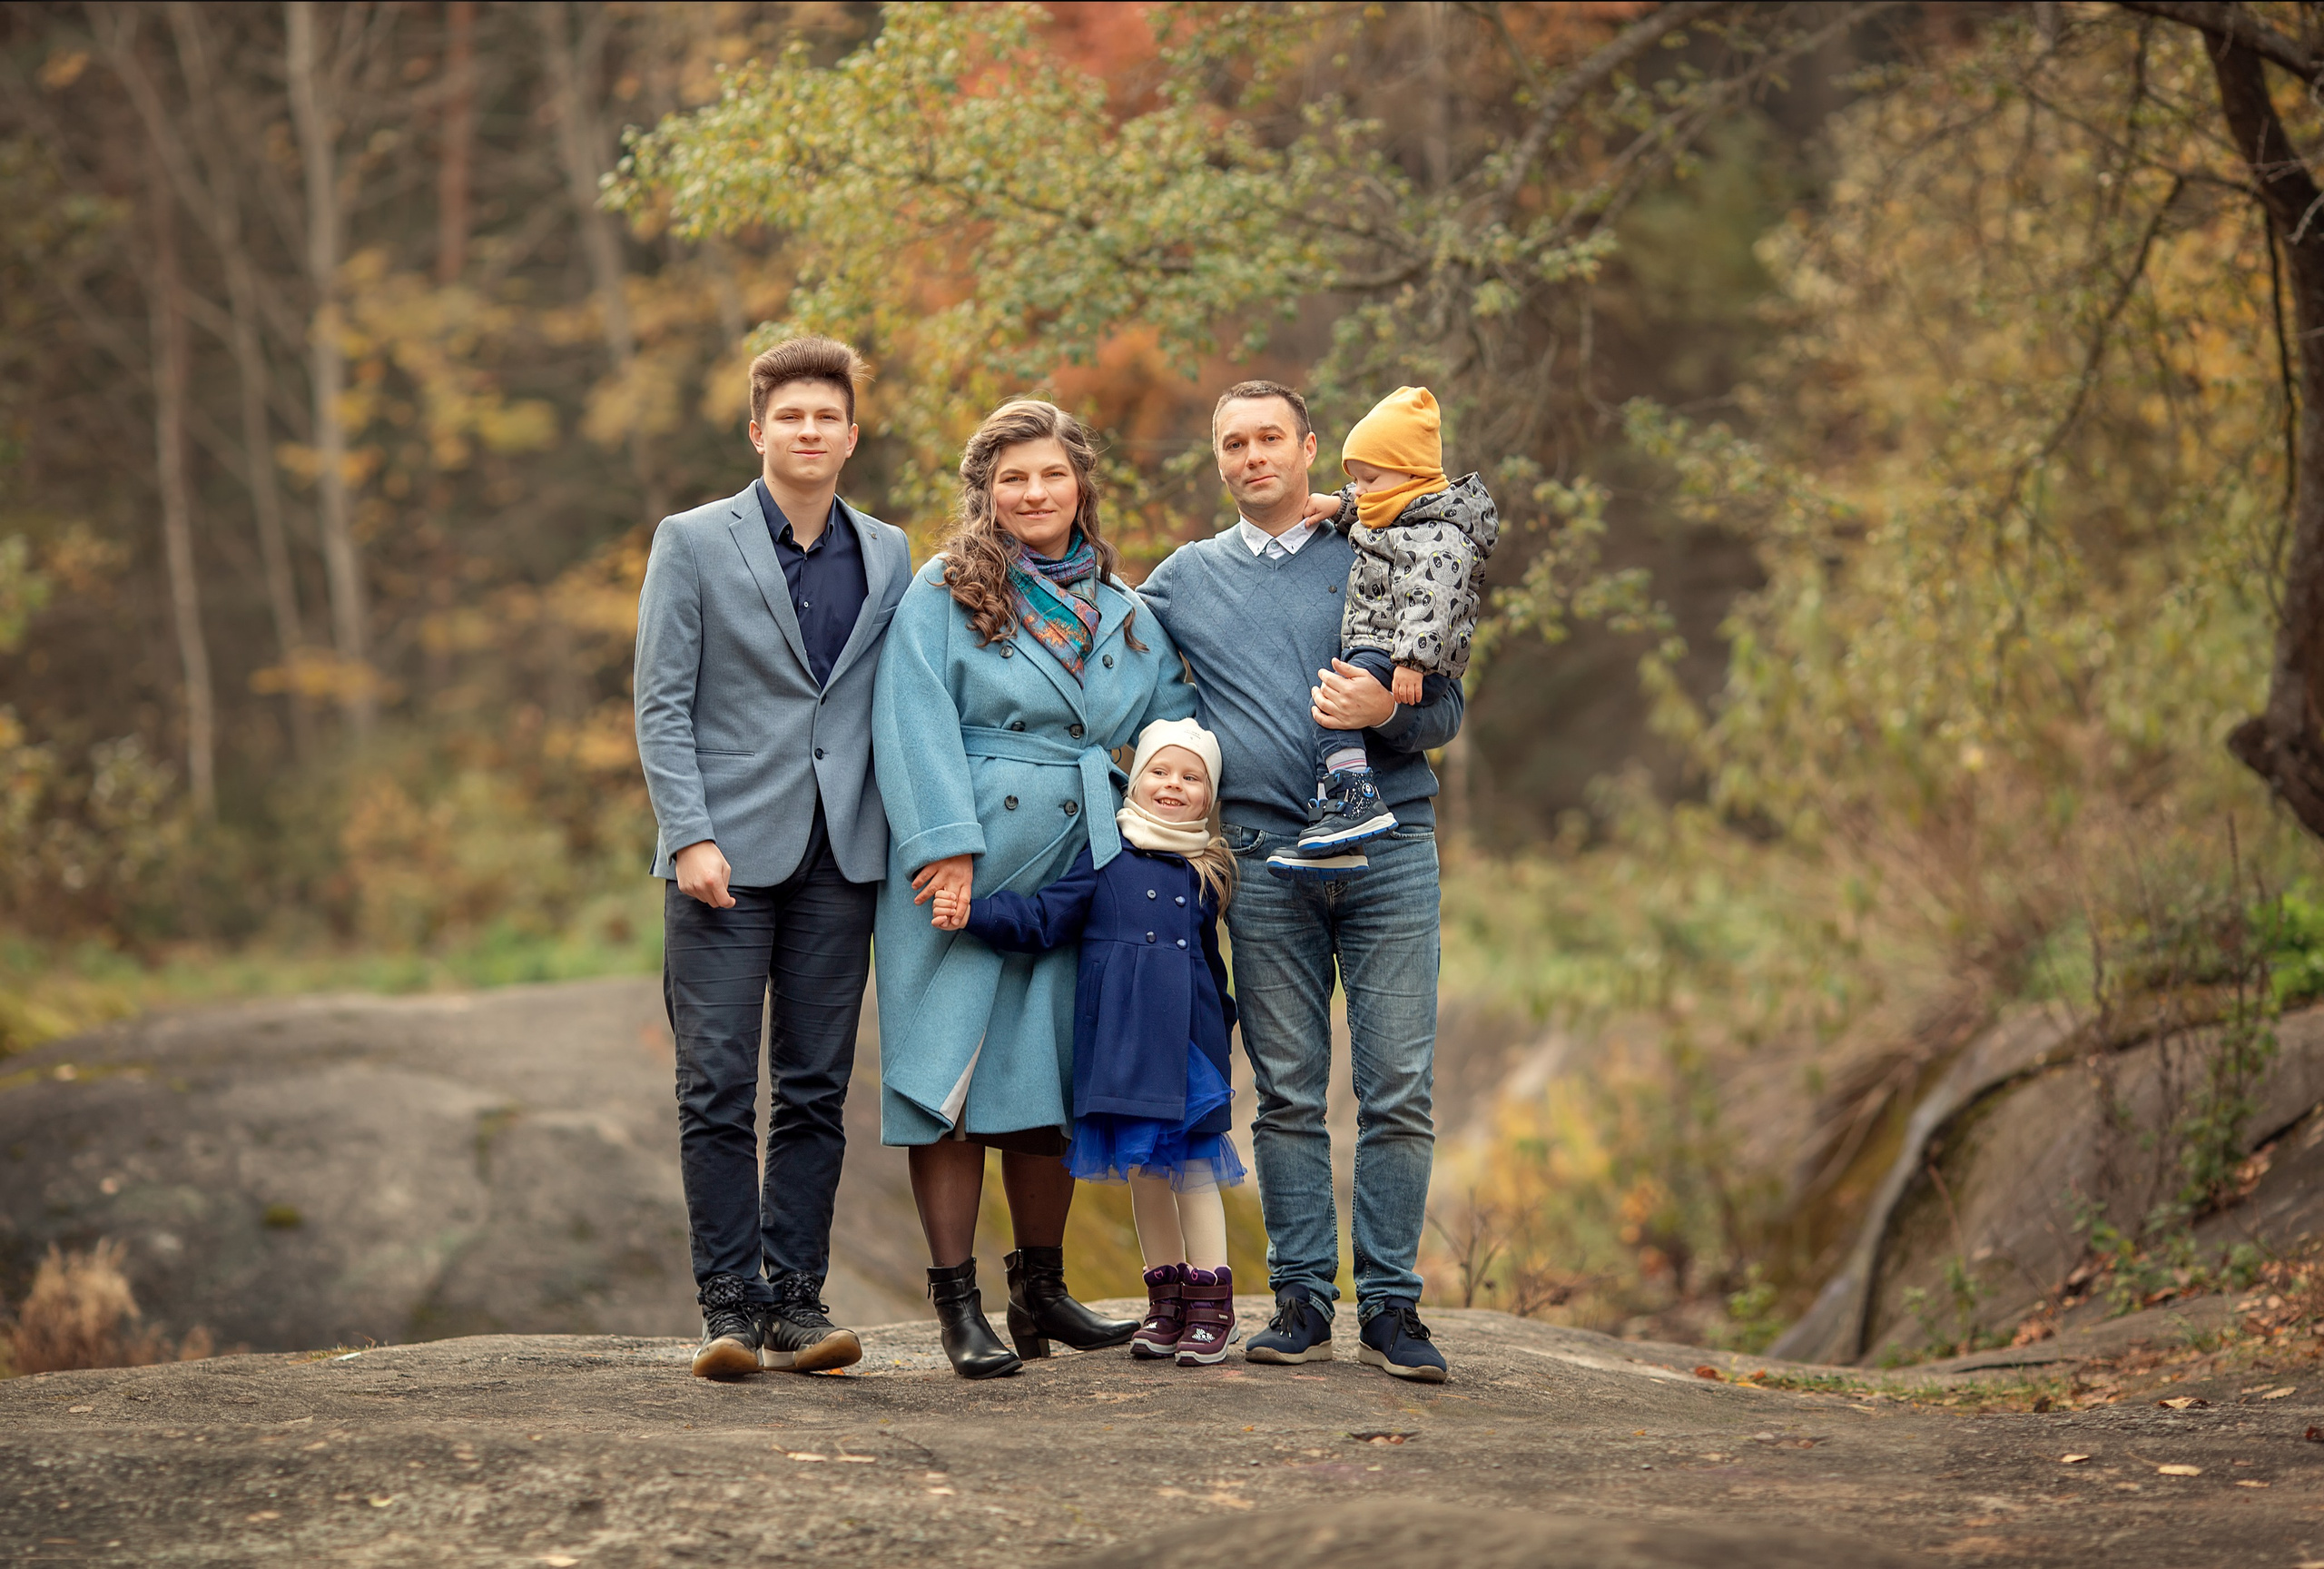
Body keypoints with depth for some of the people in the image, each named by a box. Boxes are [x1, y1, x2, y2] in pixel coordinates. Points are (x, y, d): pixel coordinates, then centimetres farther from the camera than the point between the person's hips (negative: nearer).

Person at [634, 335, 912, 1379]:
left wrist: (911, 839, 3)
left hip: (840, 858, 3)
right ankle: (730, 1304, 0)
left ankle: (796, 1297, 9)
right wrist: (692, 836, -11)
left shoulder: (886, 556, 12)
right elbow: (662, 703, -2)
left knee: (817, 1089, 4)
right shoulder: (693, 543, 2)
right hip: (729, 853, -3)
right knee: (718, 1088, -4)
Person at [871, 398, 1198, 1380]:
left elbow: (1176, 721, 21)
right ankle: (957, 1306, -3)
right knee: (952, 1069, -5)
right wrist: (949, 844, -17)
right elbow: (917, 722, -9)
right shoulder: (944, 593, -1)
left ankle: (1040, 1291, 18)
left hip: (1073, 867, 5)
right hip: (962, 866, -5)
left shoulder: (1123, 614, 14)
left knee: (1050, 1075, 8)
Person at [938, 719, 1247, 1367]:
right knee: (1140, 1167, 5)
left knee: (1191, 1162, -3)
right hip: (1119, 1038, 0)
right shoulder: (1105, 851, 4)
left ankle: (1211, 1303, 4)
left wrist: (1222, 1023, 20)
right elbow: (1043, 919, 0)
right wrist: (972, 913, -11)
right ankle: (1166, 1298, 17)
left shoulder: (1206, 870, 10)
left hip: (1187, 1039, 0)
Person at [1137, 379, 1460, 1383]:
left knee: (1397, 1090, -6)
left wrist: (1385, 710, -12)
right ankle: (1302, 1300, 6)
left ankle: (1390, 1307, -1)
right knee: (1287, 1092, 1)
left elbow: (1446, 710, 8)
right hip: (1264, 856, 1)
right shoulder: (1185, 578, 16)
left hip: (1388, 844, -1)